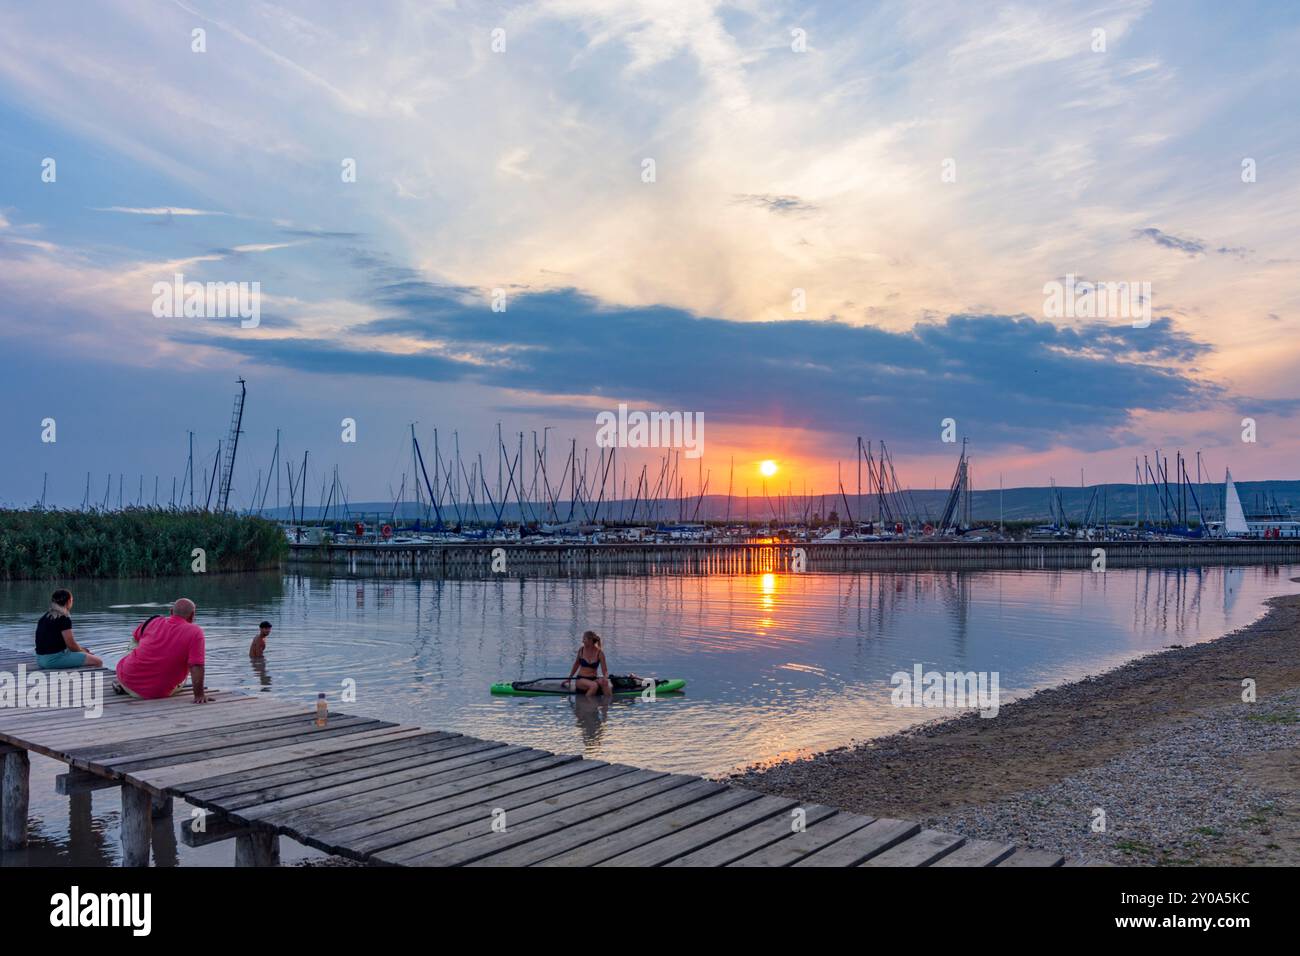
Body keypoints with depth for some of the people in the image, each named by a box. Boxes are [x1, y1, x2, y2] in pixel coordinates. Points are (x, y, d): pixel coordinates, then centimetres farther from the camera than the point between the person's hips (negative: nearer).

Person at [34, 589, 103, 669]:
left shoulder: (45, 617, 14)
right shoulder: (64, 618, -13)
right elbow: (71, 644, -14)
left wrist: (80, 649, 16)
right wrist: (82, 650, 7)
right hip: (55, 658, -10)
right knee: (98, 662, -7)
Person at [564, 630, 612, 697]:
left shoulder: (599, 652, -4)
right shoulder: (581, 650, 0)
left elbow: (605, 670, -5)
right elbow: (576, 664, 16)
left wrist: (605, 677, -27)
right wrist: (569, 678, 21)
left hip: (594, 679, 0)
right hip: (581, 679, 0)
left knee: (604, 683, -34)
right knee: (594, 686, -35)